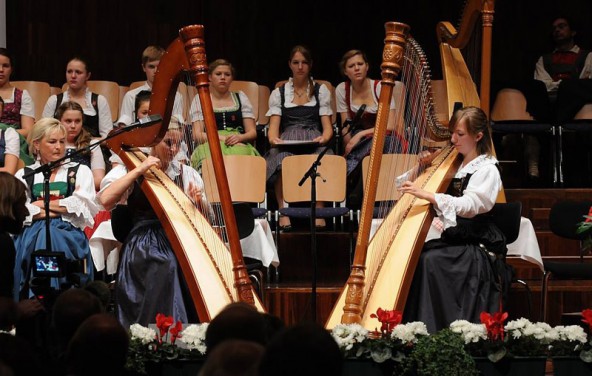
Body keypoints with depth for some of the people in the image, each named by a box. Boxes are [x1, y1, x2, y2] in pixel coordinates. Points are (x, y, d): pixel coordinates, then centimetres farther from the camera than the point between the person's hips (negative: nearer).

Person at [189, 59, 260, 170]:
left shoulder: (240, 97, 22)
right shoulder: (199, 100, 17)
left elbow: (252, 132, 16)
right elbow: (197, 135, 6)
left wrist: (239, 137, -9)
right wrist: (221, 138, -12)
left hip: (239, 145, 2)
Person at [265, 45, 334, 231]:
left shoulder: (321, 91, 19)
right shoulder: (278, 93, 20)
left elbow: (327, 126, 10)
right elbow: (274, 126, 8)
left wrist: (323, 138, -13)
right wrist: (273, 138, -16)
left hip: (314, 139, 0)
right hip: (287, 139, 0)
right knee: (281, 159, -38)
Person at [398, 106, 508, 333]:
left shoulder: (487, 170, -3)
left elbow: (469, 205, -22)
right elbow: (405, 185, 22)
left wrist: (426, 195, -33)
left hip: (474, 244, -6)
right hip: (447, 238, 6)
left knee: (430, 261, -33)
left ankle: (434, 332, -32)